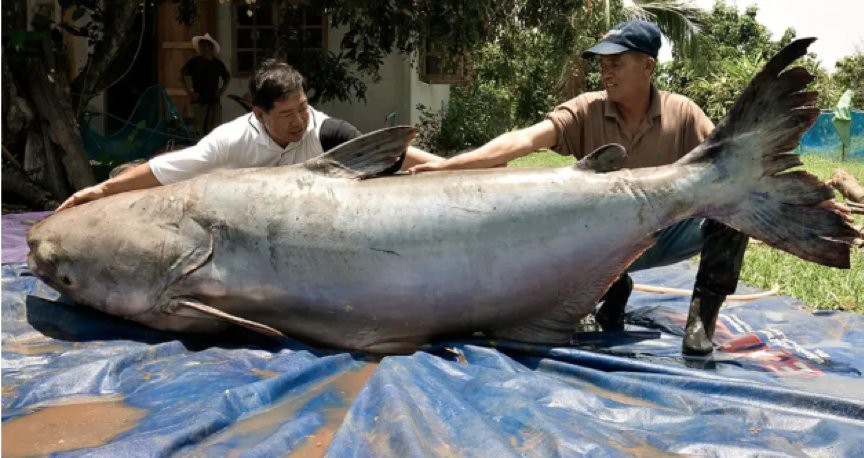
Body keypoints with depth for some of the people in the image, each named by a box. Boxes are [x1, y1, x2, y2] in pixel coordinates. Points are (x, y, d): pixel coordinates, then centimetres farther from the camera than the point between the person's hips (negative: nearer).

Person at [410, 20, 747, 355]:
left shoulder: (681, 113, -10)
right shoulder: (587, 110, -13)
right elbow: (525, 139, -26)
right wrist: (448, 165, -39)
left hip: (666, 235, 0)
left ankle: (701, 316, -11)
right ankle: (612, 288, 10)